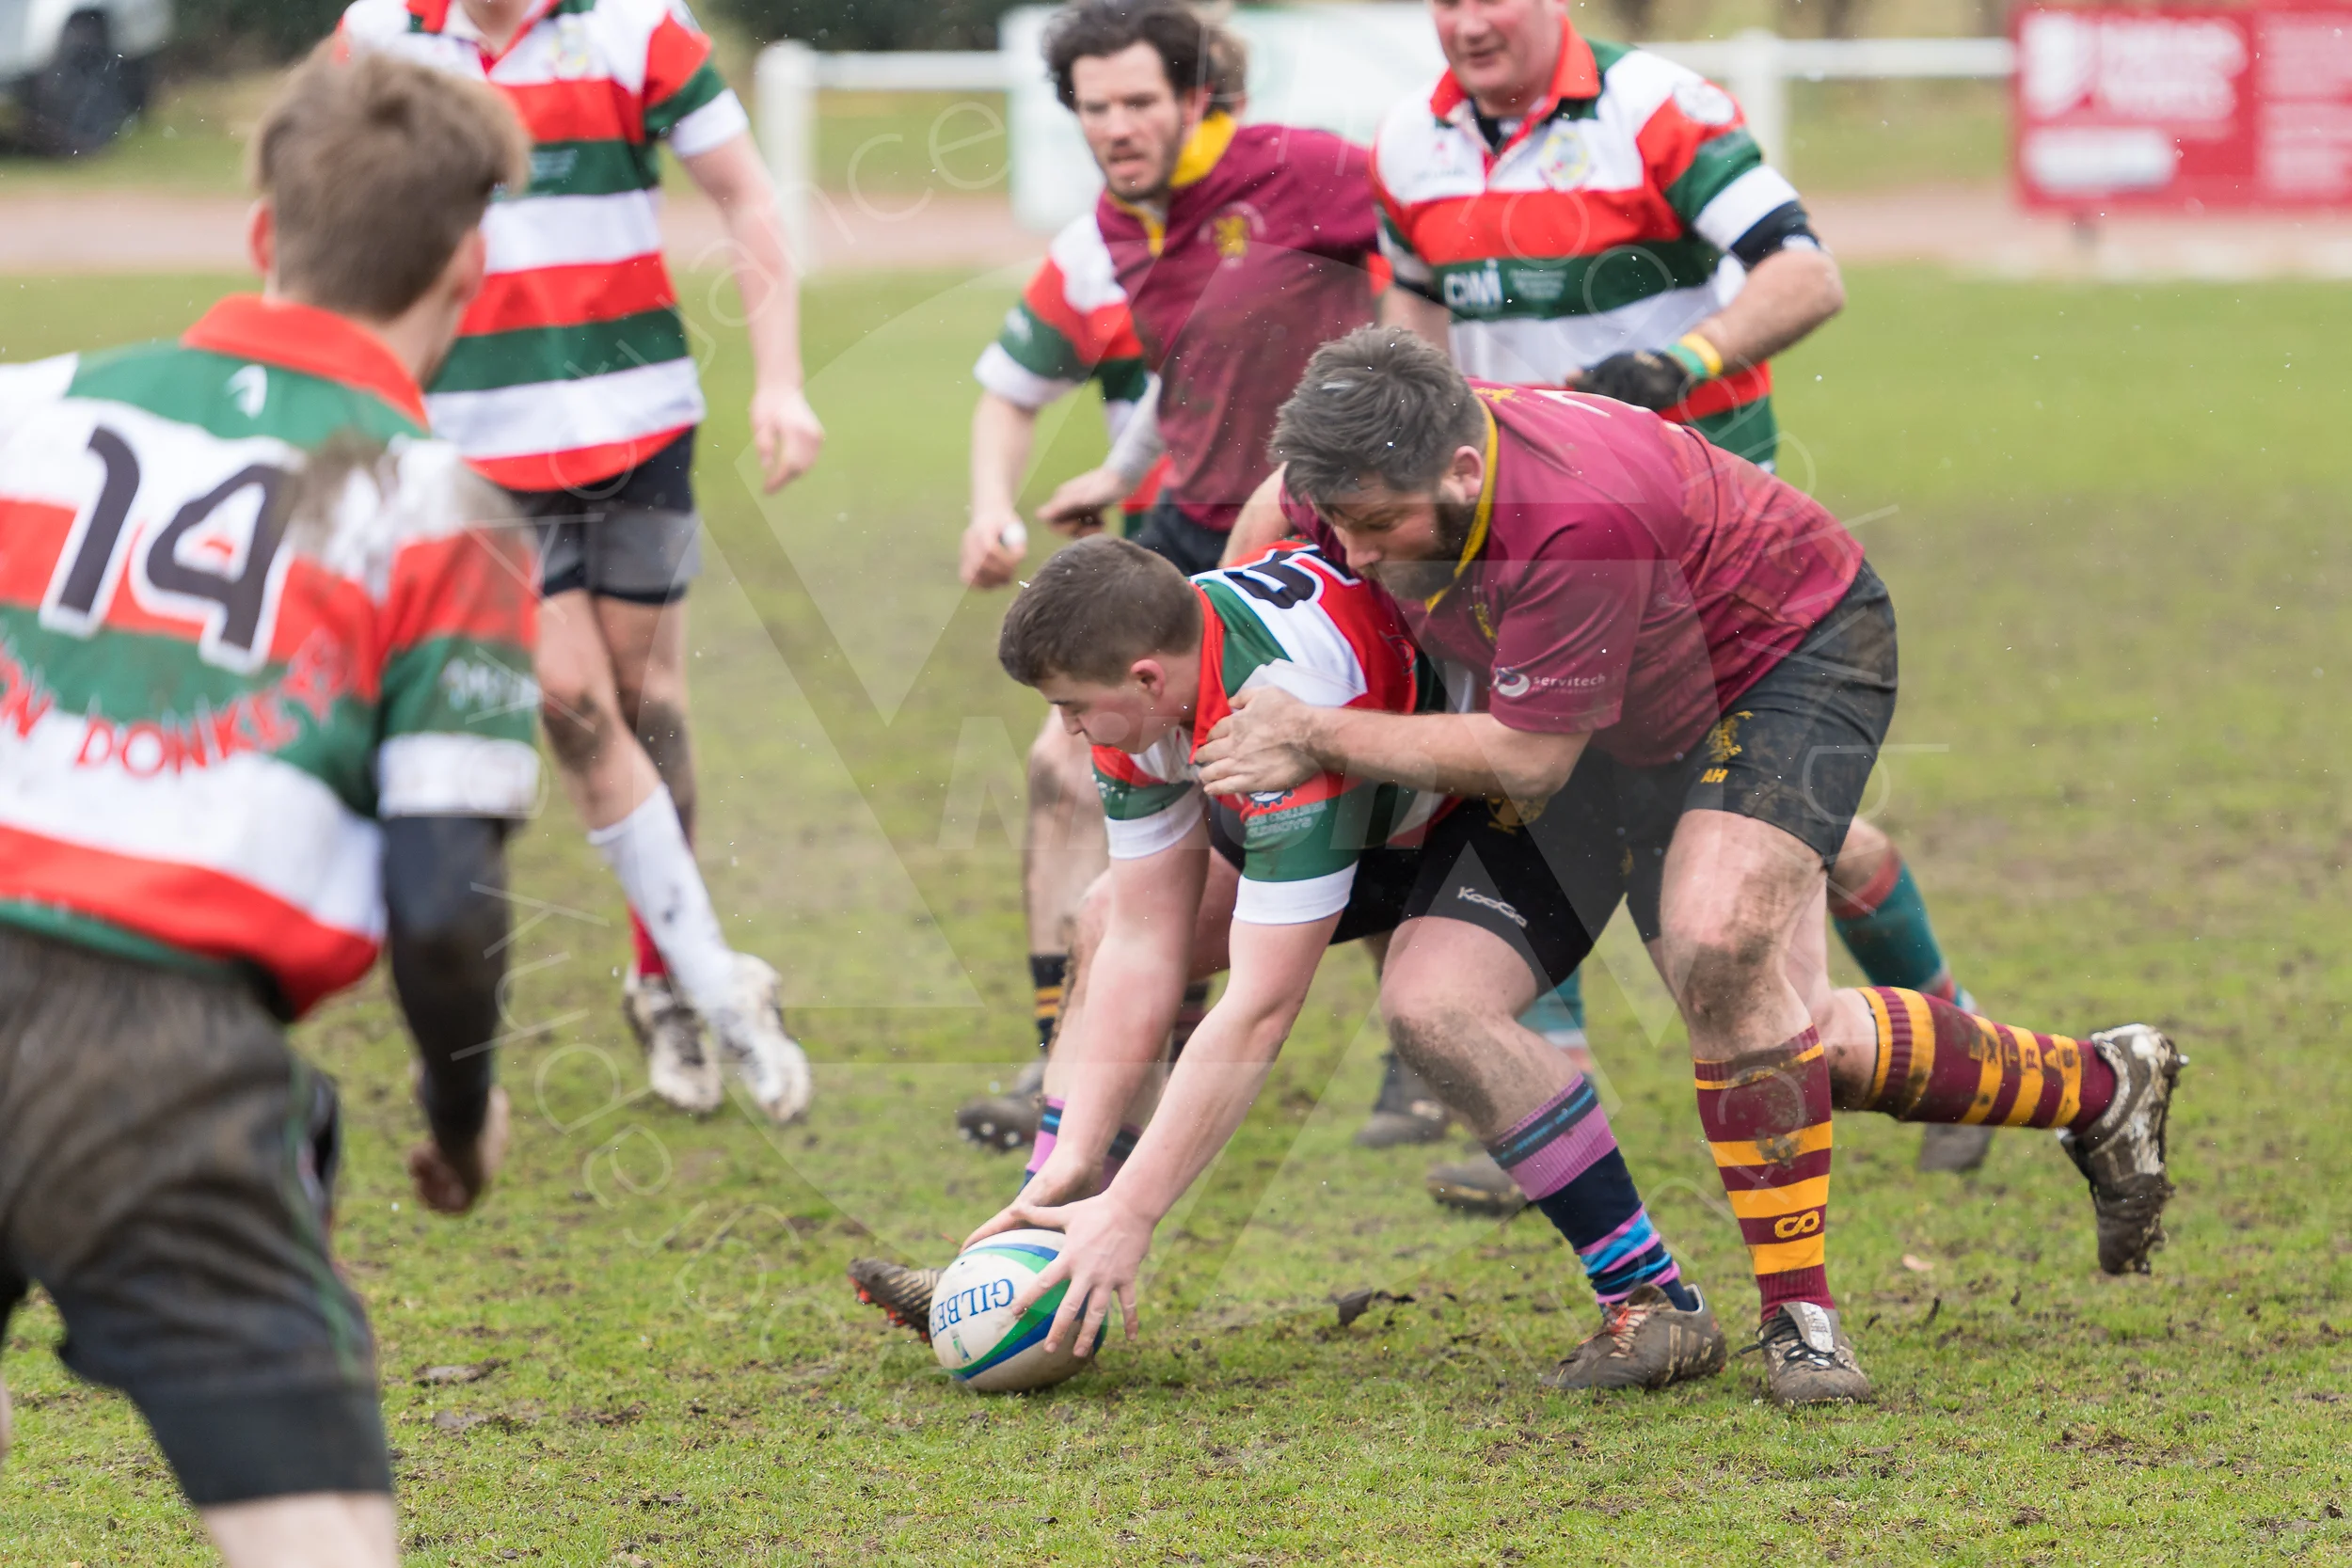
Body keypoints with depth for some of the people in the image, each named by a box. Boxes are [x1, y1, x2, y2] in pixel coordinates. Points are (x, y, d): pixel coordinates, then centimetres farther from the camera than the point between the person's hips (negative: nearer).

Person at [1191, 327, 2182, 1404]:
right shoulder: (1350, 481, -21)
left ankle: (1801, 1311, -19)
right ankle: (2094, 1087, 22)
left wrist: (1317, 738, -29)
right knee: (1779, 1026, 3)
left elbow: (1530, 756, -33)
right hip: (1649, 719, 8)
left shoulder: (1580, 518, -42)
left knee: (1719, 949, -29)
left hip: (1795, 657, -8)